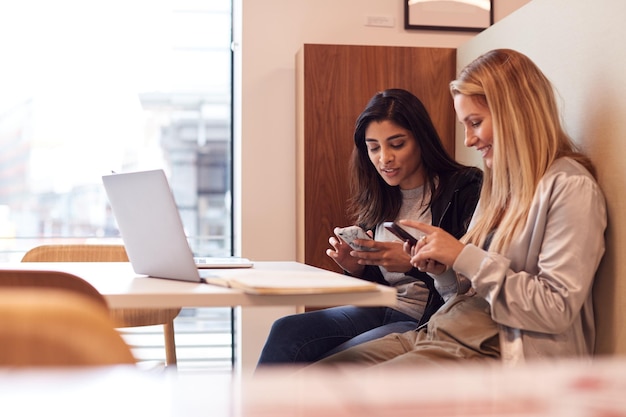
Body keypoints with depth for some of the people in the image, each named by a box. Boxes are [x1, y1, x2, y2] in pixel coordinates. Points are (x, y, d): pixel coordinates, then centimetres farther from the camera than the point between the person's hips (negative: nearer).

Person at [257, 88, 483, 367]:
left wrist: (413, 263, -25)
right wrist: (355, 268, -3)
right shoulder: (377, 199, 12)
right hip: (377, 312, 6)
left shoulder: (465, 190, -7)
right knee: (286, 331, -18)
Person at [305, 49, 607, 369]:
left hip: (494, 353, -8)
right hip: (441, 333, 8)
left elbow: (557, 309, -17)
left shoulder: (570, 187, -9)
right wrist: (441, 270, 0)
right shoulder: (500, 185, 17)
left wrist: (463, 256, -15)